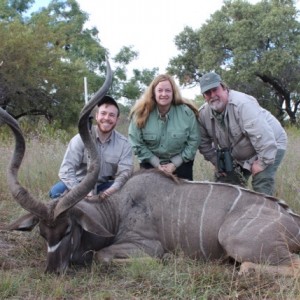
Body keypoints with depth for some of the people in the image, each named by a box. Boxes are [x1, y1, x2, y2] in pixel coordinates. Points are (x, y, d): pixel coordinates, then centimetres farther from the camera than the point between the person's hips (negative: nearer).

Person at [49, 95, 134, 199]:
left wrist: (113, 189, -40)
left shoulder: (124, 144, -7)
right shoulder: (81, 139, -15)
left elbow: (125, 171, -18)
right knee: (56, 191, -29)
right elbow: (66, 170, -22)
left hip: (104, 186, 2)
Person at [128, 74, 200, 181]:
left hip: (180, 163, 0)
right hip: (150, 164, 0)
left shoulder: (187, 112, -13)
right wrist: (157, 164, -13)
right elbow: (136, 144, -10)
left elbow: (193, 141, -9)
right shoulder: (141, 114, -14)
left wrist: (175, 164, -13)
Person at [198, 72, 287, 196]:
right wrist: (217, 163, -3)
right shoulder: (203, 113, -12)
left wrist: (262, 162, -32)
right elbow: (204, 144, 1)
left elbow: (263, 135, -38)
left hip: (270, 145, -7)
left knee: (261, 187, -20)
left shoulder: (241, 104, -34)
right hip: (240, 156, 7)